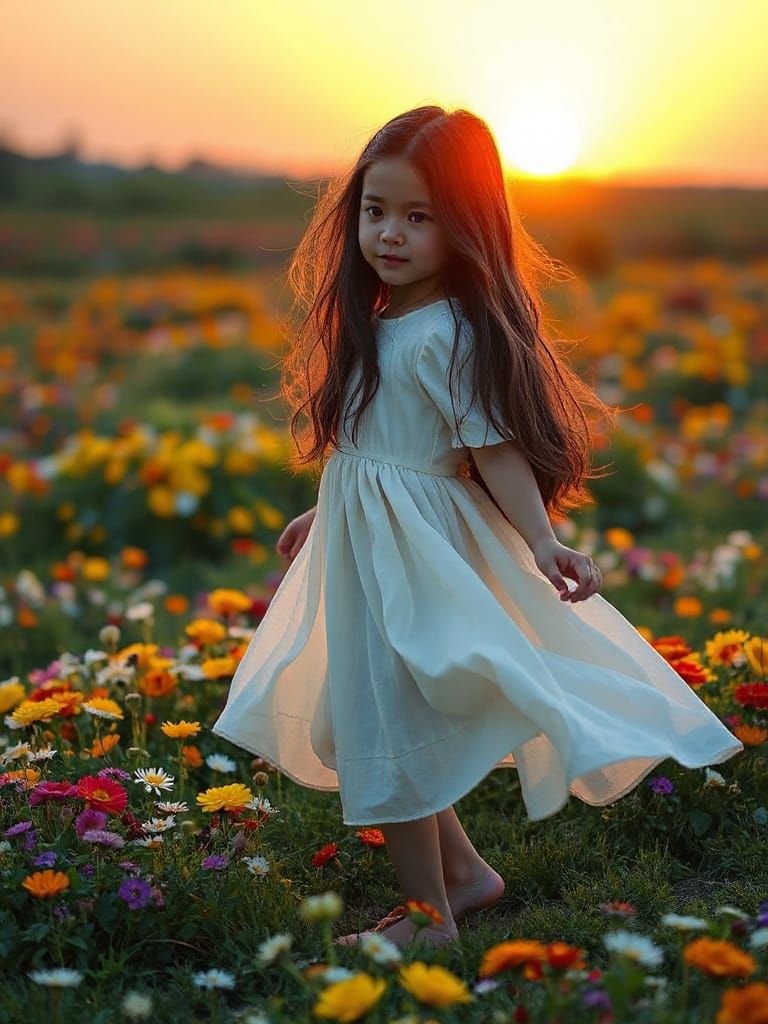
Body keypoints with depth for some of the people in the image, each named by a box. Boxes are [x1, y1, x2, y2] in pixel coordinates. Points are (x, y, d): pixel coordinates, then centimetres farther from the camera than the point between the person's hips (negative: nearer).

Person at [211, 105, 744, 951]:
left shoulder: (452, 335, -19)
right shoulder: (373, 323, 8)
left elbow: (495, 451, -20)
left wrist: (542, 542, -32)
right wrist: (322, 515, 27)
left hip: (414, 552, -9)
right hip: (363, 542, 9)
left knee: (389, 731, 0)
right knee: (374, 724, 17)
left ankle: (430, 915, 17)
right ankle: (465, 872, 32)